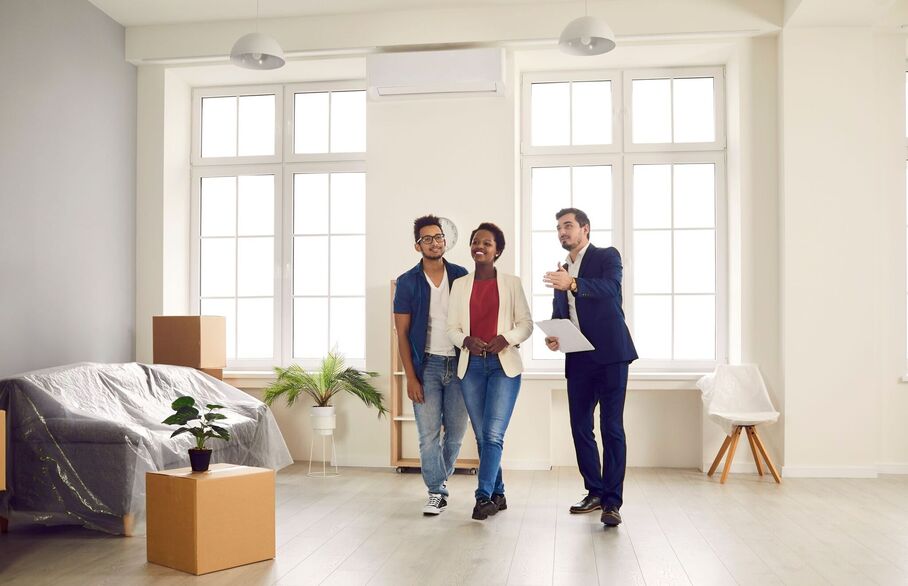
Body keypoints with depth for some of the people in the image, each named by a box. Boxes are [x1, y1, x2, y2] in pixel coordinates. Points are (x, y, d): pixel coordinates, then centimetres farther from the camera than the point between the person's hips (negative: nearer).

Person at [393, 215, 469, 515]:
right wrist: (411, 377, -7)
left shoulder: (461, 276, 4)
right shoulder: (408, 282, -1)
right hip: (427, 364, -2)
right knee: (429, 433, -4)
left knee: (456, 432, 8)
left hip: (459, 363, 2)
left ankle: (441, 476, 33)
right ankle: (436, 492, 10)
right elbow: (402, 333, -1)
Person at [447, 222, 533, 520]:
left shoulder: (511, 283, 5)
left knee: (493, 434, -13)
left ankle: (484, 496, -11)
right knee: (482, 436, 7)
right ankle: (498, 495, 19)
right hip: (471, 365, 3)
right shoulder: (460, 285, 10)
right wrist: (466, 340, -13)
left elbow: (526, 323, 4)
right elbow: (452, 326, 8)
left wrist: (506, 338, -15)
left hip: (503, 364, -3)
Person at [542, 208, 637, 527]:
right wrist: (552, 336, 1)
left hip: (609, 355, -6)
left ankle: (612, 501, -4)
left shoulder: (607, 256, 1)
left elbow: (610, 288, -19)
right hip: (578, 360, 7)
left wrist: (573, 283, -34)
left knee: (612, 427, -7)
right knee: (580, 426, 8)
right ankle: (595, 492, 21)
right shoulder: (561, 270, 19)